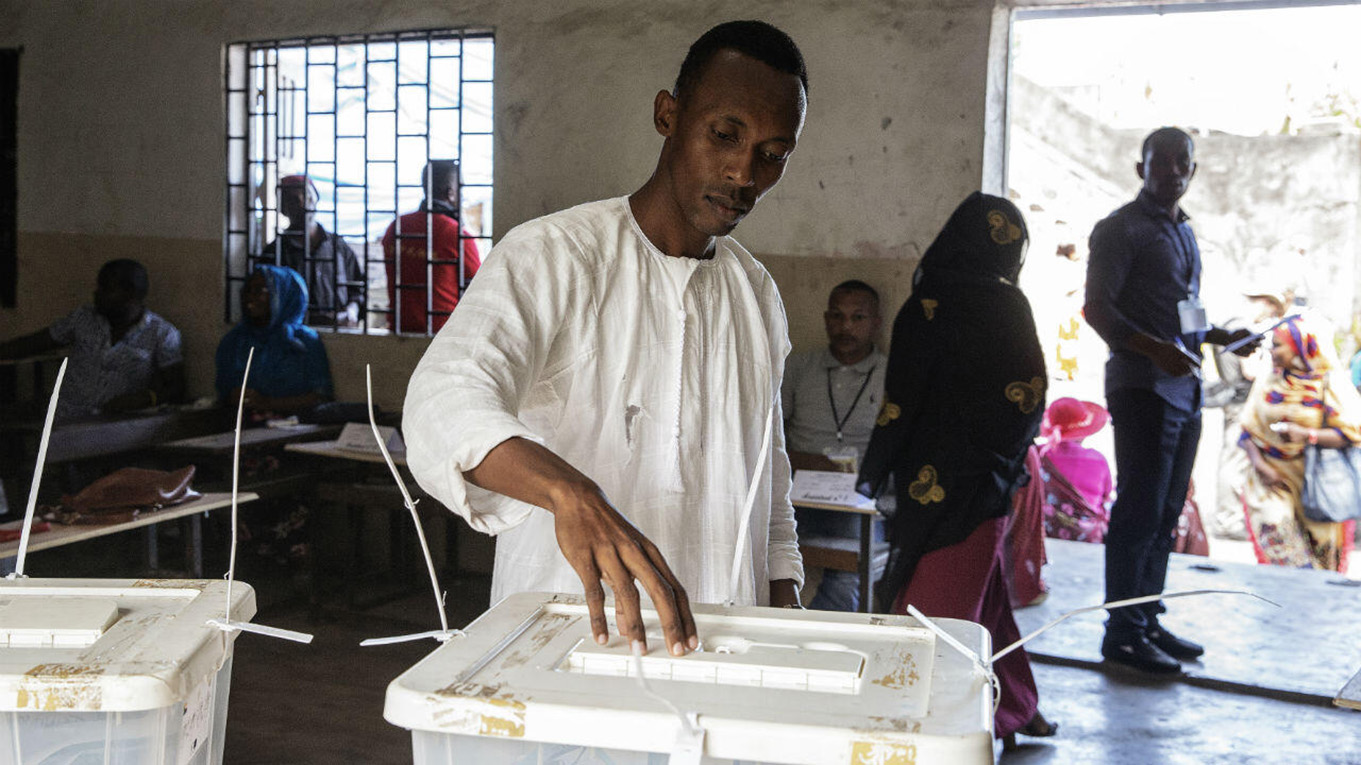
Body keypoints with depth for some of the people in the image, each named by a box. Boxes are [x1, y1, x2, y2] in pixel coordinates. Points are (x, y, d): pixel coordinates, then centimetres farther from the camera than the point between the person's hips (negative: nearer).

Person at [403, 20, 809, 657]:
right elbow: (446, 402, -23)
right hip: (564, 633, -4)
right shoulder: (552, 256, -7)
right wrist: (569, 491, -40)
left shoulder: (757, 294, 14)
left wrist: (783, 599, 14)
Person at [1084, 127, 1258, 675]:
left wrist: (1222, 336, 10)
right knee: (1140, 509, -8)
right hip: (1142, 388, -8)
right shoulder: (1122, 228, -5)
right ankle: (1124, 633, -1)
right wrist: (1157, 349, -24)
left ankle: (1148, 621, 19)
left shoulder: (1184, 232, 20)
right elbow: (1096, 308, -13)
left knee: (1166, 512, 11)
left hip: (1185, 389, 8)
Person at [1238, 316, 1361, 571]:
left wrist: (1308, 435, -20)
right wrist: (1258, 463, -9)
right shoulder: (1266, 383, 10)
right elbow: (1249, 430, 6)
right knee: (1273, 522, -20)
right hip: (1272, 477, 2)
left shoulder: (1329, 383, -1)